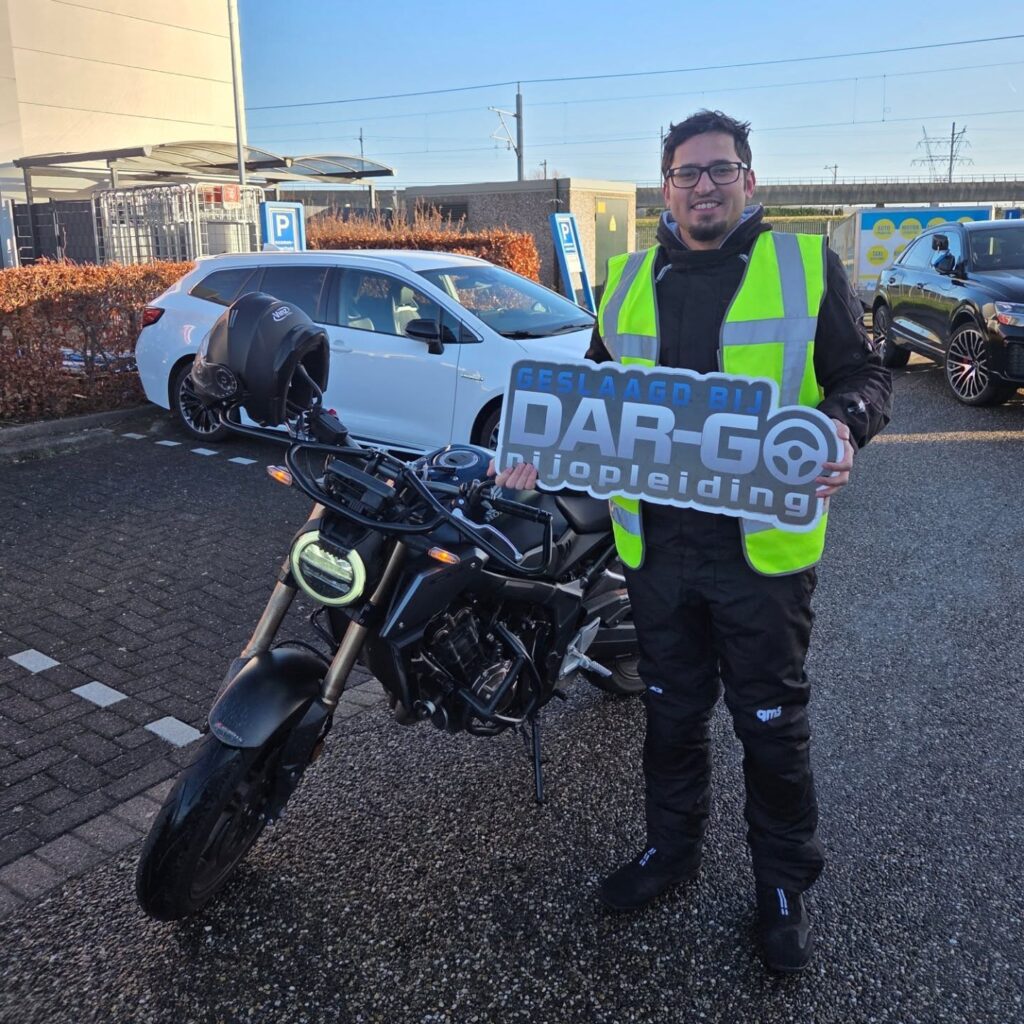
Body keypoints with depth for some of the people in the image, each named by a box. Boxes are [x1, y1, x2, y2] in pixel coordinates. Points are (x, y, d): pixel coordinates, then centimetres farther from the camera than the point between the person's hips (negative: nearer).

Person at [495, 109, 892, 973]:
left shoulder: (807, 264, -1)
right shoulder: (629, 281, 10)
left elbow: (863, 375, 0)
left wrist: (844, 425, -22)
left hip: (763, 544, -3)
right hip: (656, 542, 4)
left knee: (772, 722, 11)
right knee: (672, 709, 19)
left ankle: (784, 878, 33)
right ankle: (672, 846, 41)